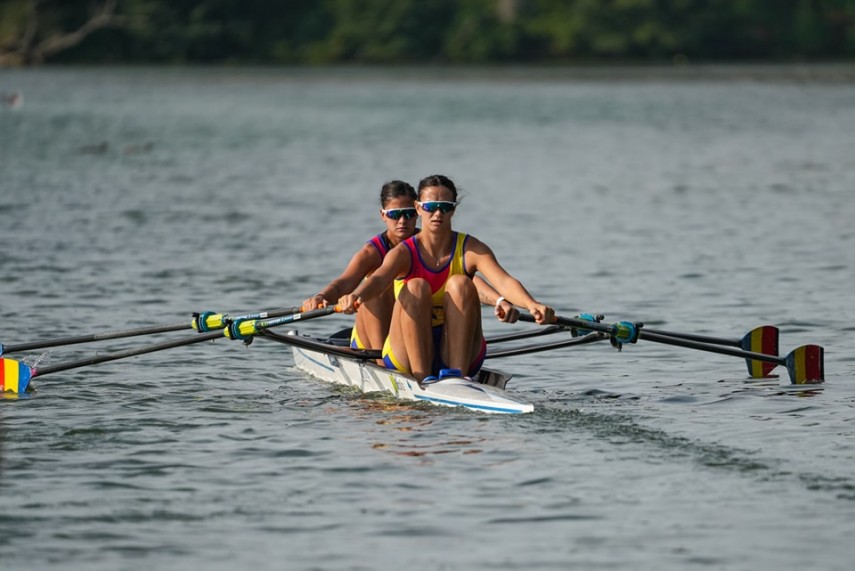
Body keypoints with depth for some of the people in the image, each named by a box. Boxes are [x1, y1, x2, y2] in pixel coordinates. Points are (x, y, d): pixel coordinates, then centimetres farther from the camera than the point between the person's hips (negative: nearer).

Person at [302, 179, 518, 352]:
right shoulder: (373, 252, -12)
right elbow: (344, 283, -31)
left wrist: (499, 301, -42)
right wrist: (321, 298, -55)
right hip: (370, 345, -2)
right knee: (379, 284, -27)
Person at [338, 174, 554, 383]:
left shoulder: (471, 250, -4)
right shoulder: (404, 253, -7)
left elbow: (503, 281, -23)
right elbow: (379, 279, -29)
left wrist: (531, 304, -45)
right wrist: (355, 296, -53)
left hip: (459, 353, 1)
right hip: (407, 358, -1)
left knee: (460, 284, -22)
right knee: (417, 288, -25)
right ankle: (422, 378, -31)